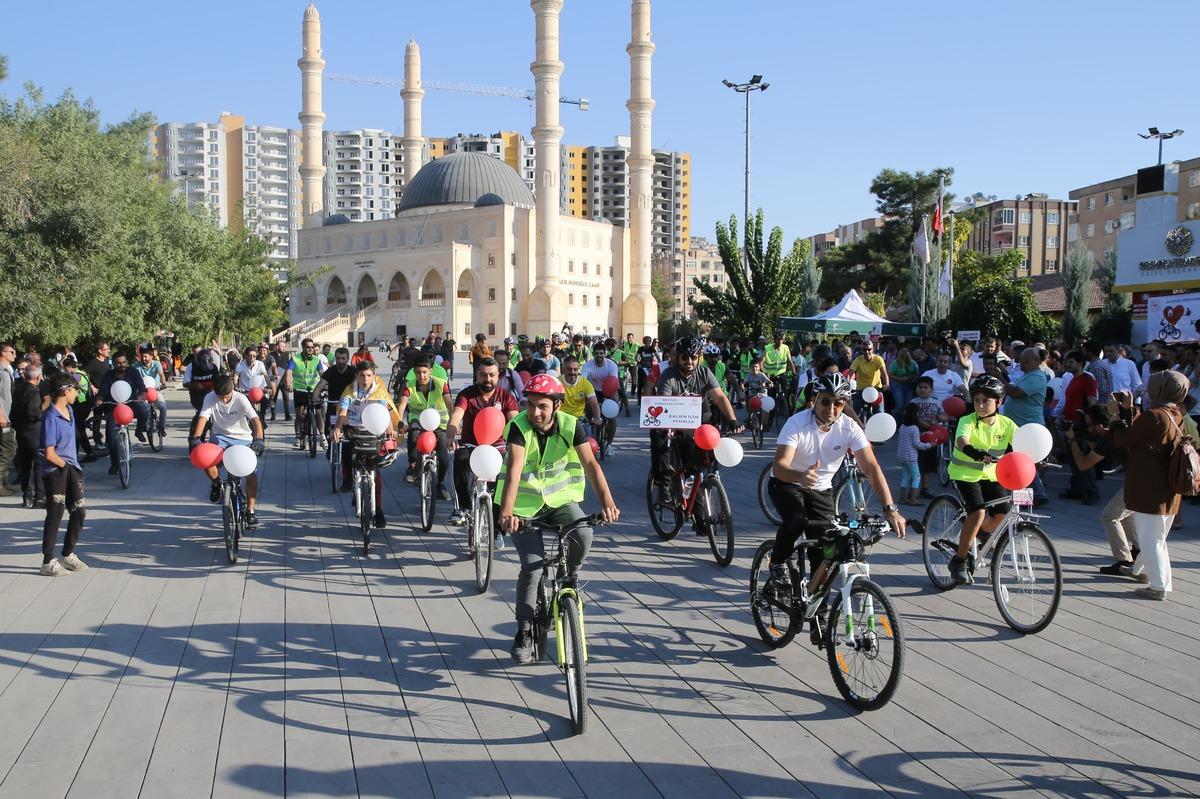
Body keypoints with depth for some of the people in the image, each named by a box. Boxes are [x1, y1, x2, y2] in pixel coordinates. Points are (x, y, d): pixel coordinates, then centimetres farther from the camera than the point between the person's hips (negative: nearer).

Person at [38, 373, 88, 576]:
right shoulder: (51, 417, -17)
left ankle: (68, 555, 24)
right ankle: (48, 561, 7)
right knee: (55, 514, -2)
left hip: (72, 468, 8)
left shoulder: (69, 410, 8)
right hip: (55, 470, -8)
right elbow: (49, 454, -19)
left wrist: (74, 466, 13)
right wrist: (66, 465, -7)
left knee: (78, 512, 10)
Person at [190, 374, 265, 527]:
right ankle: (216, 483, 2)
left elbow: (256, 420, -27)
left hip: (243, 438, -1)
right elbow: (202, 418, -23)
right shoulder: (210, 398, -13)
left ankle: (250, 511, -5)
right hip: (221, 436, 1)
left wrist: (258, 439, -45)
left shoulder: (240, 399, -18)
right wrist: (195, 438, -42)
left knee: (252, 472, -18)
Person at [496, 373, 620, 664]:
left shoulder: (570, 426, -13)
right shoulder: (519, 426, -20)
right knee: (532, 566, -14)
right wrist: (506, 512, -47)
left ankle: (570, 577, 4)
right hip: (525, 504, -2)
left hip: (561, 498, 2)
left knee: (583, 534, -28)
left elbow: (590, 464, -21)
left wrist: (607, 501, -36)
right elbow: (514, 469, -32)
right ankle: (524, 632, 4)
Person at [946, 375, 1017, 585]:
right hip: (965, 473, -5)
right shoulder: (968, 421, -21)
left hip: (990, 474, 5)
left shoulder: (1006, 424, -7)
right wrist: (973, 452, -61)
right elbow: (961, 441, -40)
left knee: (1003, 516, -8)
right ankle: (958, 561, -9)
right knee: (978, 512, -23)